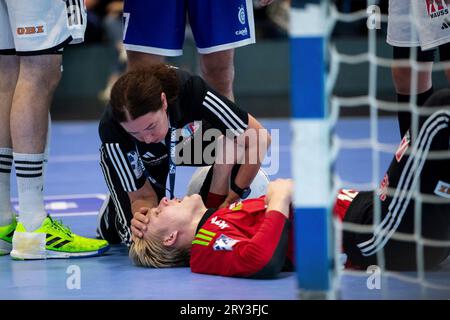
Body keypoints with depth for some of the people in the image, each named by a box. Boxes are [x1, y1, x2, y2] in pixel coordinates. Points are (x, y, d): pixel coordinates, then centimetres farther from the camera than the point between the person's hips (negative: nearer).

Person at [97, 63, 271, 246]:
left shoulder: (189, 89, -41)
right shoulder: (111, 128, -39)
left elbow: (259, 139, -33)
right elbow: (142, 197, -27)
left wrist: (230, 202, -33)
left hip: (189, 139, 1)